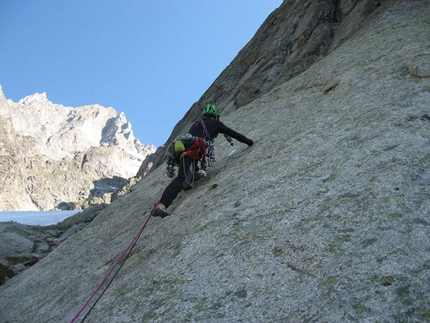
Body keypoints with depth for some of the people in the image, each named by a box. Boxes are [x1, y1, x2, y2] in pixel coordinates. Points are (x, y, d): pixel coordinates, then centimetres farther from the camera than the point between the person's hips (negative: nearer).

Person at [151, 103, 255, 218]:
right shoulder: (215, 123, 18)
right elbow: (233, 134, 24)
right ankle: (161, 205, -37)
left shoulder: (197, 123, 36)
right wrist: (250, 142, 37)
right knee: (182, 179, -21)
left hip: (182, 148, 8)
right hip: (192, 152, -8)